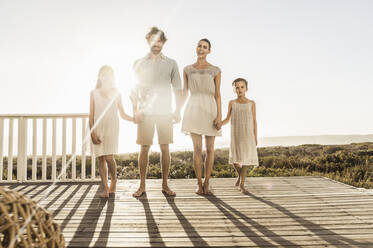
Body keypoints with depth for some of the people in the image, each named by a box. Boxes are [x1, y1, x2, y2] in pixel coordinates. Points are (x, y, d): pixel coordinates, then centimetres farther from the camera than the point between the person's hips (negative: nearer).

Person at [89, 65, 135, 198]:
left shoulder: (116, 93, 11)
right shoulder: (94, 93, 11)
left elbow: (122, 114, 12)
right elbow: (91, 115, 7)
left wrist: (134, 119, -6)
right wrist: (92, 132, -3)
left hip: (112, 127, -1)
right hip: (98, 129, 2)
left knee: (109, 157, -13)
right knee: (101, 158, -1)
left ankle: (114, 180, 12)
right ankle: (105, 188, 5)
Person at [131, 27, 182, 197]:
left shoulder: (171, 64, 12)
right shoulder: (139, 63, 11)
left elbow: (177, 89, 9)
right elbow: (134, 90, 9)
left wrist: (177, 111, -1)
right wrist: (135, 110, -3)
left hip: (165, 111, 0)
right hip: (146, 111, 0)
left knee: (165, 147, 0)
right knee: (144, 147, 0)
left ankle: (165, 185, 10)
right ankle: (142, 185, 9)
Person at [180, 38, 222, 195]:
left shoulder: (215, 70, 7)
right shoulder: (187, 69, 12)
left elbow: (217, 94, 2)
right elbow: (184, 92, 13)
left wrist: (219, 115, -7)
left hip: (210, 109, 0)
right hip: (193, 109, 0)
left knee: (210, 148, 1)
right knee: (197, 148, -4)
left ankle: (206, 183, 11)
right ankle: (199, 184, 5)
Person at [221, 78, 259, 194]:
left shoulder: (251, 103, 3)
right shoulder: (232, 103, 4)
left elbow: (254, 121, 4)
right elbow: (227, 119, 7)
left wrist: (255, 137, 1)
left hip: (248, 135, -1)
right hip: (235, 135, 1)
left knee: (245, 158, -2)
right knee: (235, 160, 0)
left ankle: (242, 184, 9)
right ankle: (239, 175, 30)